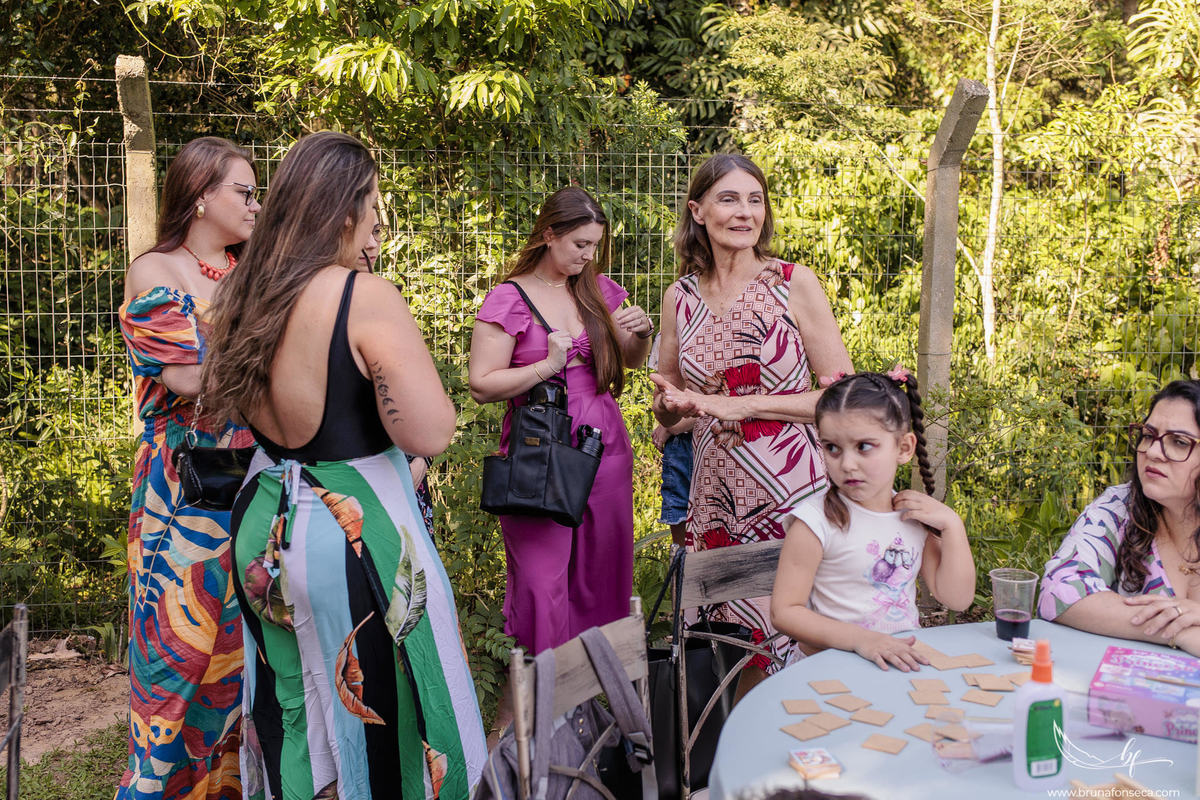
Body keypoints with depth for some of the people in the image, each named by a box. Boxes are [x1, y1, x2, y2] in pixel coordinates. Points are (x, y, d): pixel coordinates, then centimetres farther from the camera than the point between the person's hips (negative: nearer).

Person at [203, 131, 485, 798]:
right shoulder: (366, 296, -20)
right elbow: (431, 434, -25)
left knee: (293, 723, 22)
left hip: (264, 533, 8)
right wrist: (396, 351, -6)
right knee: (380, 722, 9)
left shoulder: (248, 298, 2)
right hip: (355, 536, -7)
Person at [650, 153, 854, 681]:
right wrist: (671, 403, -5)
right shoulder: (680, 298, 7)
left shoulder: (794, 284, -3)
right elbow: (666, 409, 18)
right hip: (716, 495, 3)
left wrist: (745, 405, -13)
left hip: (791, 491, -3)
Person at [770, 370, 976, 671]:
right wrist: (859, 638, -23)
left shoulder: (917, 515, 7)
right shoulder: (816, 520, -10)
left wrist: (951, 524, -2)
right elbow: (784, 611, -12)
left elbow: (957, 599, 8)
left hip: (906, 661, 2)